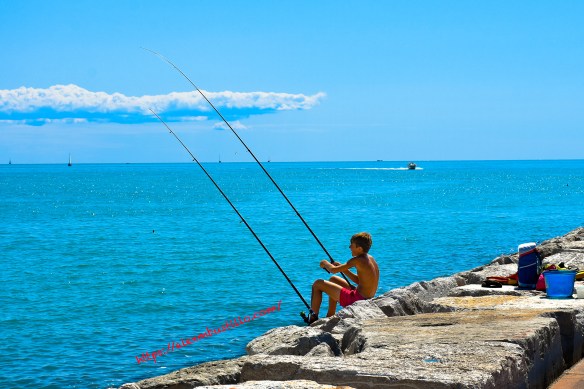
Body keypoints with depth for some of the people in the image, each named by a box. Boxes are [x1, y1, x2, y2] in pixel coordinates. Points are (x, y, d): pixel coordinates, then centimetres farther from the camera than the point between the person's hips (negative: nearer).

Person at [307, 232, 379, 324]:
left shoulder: (358, 260, -19)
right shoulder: (370, 259, 8)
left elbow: (333, 270, -17)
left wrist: (325, 263, 5)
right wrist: (342, 268, 12)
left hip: (356, 301, -9)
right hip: (365, 300, 9)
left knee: (317, 284, -1)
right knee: (333, 279, 30)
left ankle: (313, 318, 8)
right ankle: (330, 317, 32)